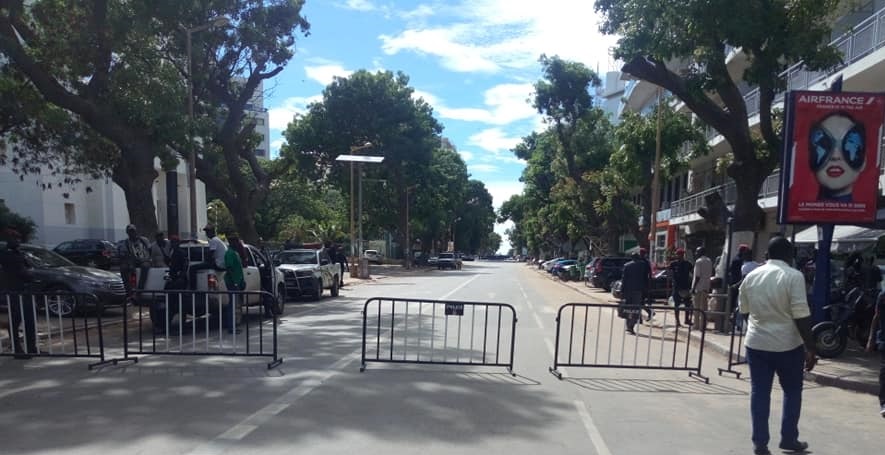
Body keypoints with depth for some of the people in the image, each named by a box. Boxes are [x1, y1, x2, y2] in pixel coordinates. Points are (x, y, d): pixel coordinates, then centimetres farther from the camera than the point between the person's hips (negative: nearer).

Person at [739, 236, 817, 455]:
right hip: (787, 345, -3)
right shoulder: (793, 276, -11)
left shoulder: (751, 276, 4)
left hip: (756, 343, 3)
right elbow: (801, 316, -15)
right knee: (792, 391, 17)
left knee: (759, 393, 8)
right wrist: (810, 349, -9)